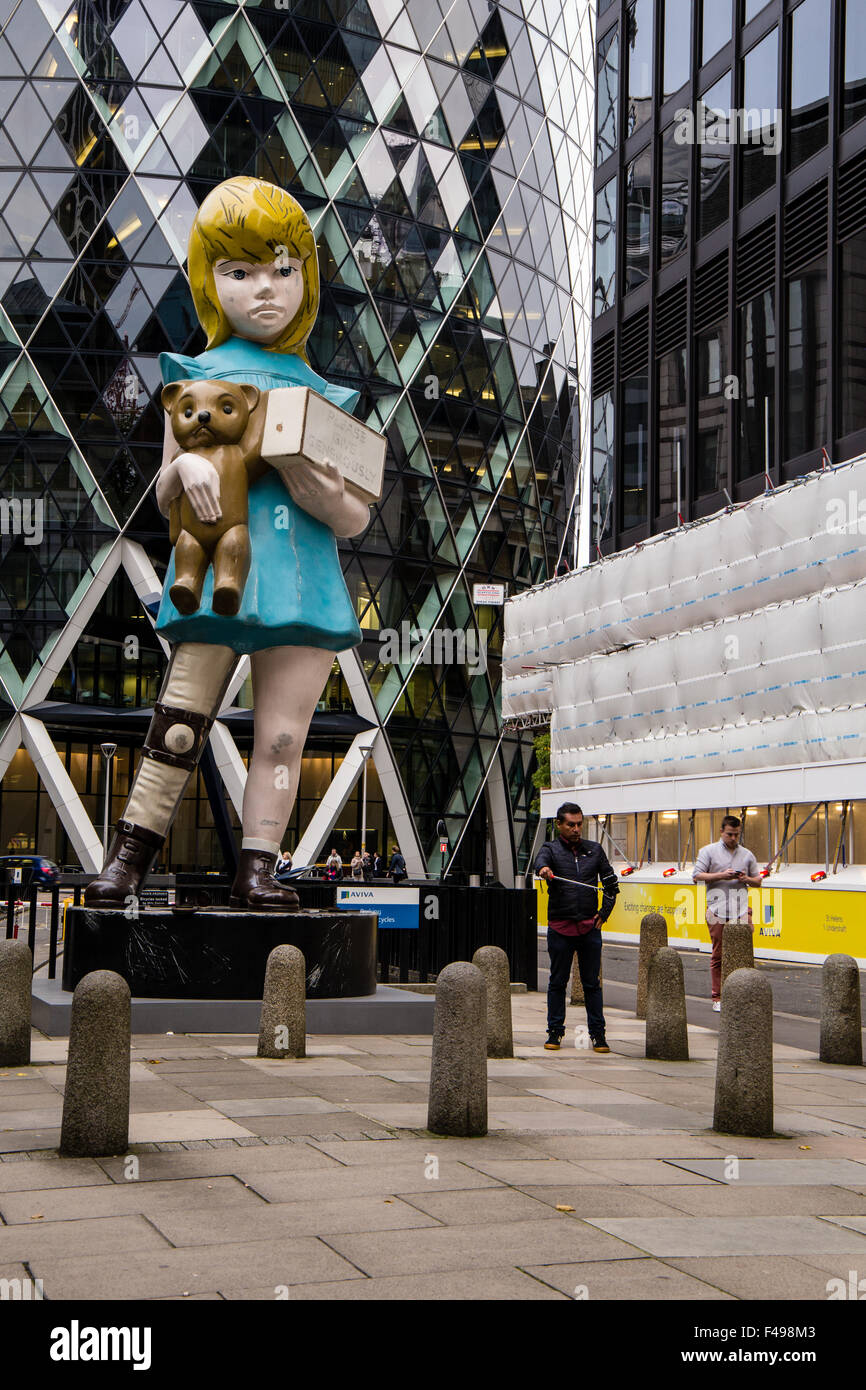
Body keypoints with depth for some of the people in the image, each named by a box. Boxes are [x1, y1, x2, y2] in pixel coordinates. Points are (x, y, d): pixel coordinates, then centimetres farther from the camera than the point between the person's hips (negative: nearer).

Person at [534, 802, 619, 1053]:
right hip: (560, 927, -1)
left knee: (592, 983, 3)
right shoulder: (551, 849, 3)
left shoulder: (594, 850, 11)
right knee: (557, 982, 4)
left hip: (589, 928, 1)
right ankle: (555, 1032, 12)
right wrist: (544, 869, -45)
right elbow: (541, 860, -21)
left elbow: (611, 884, 16)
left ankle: (598, 1034, 6)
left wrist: (604, 913, 6)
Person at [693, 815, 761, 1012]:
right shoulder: (708, 851, 6)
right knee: (718, 955, 3)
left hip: (741, 909, 2)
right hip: (717, 909, -2)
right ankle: (717, 997, 9)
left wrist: (747, 879, -2)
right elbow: (697, 876, -2)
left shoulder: (747, 855, 16)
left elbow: (758, 881, 21)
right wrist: (721, 876, -12)